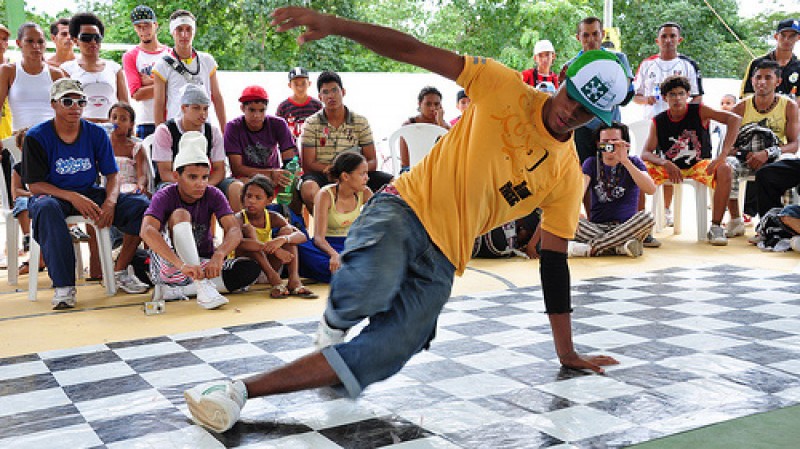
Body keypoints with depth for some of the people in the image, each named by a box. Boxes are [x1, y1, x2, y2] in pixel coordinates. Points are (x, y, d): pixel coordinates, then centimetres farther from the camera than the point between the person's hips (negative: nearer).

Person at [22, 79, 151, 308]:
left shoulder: (96, 134, 3)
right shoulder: (36, 137, -7)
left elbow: (112, 175, 2)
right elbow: (34, 184, -10)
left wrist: (110, 201, -21)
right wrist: (73, 197, -26)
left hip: (90, 193, 3)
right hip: (52, 195, -3)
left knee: (141, 203, -19)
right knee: (46, 208, -41)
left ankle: (120, 271, -9)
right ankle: (63, 285, -38)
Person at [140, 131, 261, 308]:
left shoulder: (213, 195, -4)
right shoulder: (164, 197, -13)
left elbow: (234, 230, -19)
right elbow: (147, 231, -33)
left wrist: (218, 256, -42)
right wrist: (181, 264, -48)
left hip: (204, 264, 4)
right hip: (169, 266, -4)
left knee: (252, 269, -21)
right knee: (181, 214, -26)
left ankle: (172, 292, -22)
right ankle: (203, 289, -41)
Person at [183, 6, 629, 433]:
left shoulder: (569, 175, 8)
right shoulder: (507, 90, -3)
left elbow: (555, 263, 12)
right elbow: (417, 52, -10)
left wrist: (568, 354, 13)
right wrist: (335, 24, -24)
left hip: (442, 264, 4)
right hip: (405, 210, -3)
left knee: (381, 356, -18)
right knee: (373, 287, -38)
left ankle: (242, 390, -10)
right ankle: (337, 319, -2)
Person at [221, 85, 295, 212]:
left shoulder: (278, 124, -3)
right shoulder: (233, 127, -8)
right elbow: (236, 168, -13)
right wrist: (270, 173, -25)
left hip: (273, 181, 1)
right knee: (236, 187, -37)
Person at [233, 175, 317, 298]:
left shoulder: (273, 218, -3)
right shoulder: (239, 218, -14)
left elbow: (302, 236, -17)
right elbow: (237, 242, -37)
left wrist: (282, 239, -39)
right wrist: (273, 249, -44)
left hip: (268, 267, 3)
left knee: (286, 230, -12)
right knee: (247, 228, -24)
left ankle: (294, 279, -30)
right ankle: (274, 279, -35)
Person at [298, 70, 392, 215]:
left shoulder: (361, 122, 10)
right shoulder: (311, 124, 4)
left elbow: (372, 162, 7)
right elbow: (308, 165, -3)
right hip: (321, 176, -2)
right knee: (308, 189, -38)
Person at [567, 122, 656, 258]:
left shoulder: (634, 162, 6)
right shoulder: (591, 163, 10)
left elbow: (651, 189, -14)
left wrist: (625, 161, -22)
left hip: (625, 227, -1)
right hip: (596, 227, 1)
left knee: (647, 217, -33)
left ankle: (590, 248, -31)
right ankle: (621, 248, -32)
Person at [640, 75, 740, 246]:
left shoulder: (699, 111, -10)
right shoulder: (658, 122, -4)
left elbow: (735, 119, -21)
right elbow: (646, 153, -10)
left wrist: (723, 155, -31)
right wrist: (666, 164, -32)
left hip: (700, 165, -1)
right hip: (670, 167, 1)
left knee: (724, 169, -32)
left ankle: (716, 227, -26)